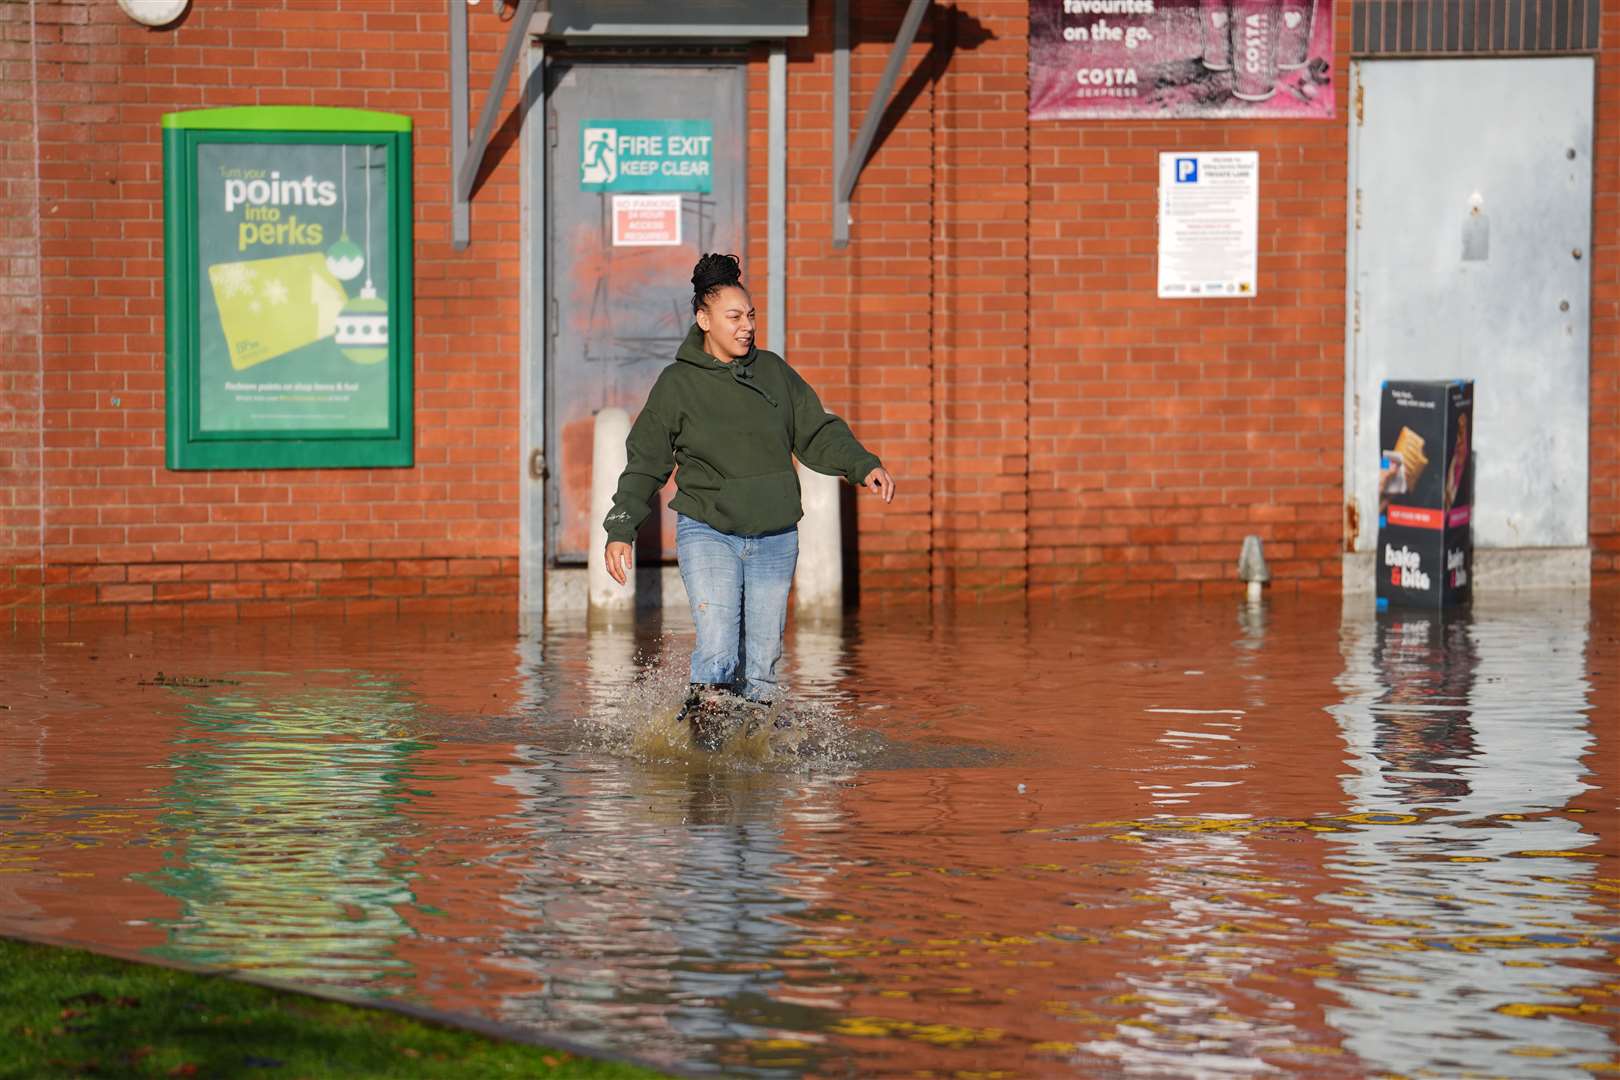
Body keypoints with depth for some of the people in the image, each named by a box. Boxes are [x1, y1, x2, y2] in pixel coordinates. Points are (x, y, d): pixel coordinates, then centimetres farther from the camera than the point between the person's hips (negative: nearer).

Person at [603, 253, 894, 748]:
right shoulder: (677, 385, -2)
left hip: (774, 540, 3)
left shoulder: (773, 372, 7)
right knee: (717, 653, -18)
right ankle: (701, 726, -1)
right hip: (706, 534, -3)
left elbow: (818, 433, 12)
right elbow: (644, 462, 4)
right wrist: (620, 530, -2)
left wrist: (864, 466, -4)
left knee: (761, 661, 6)